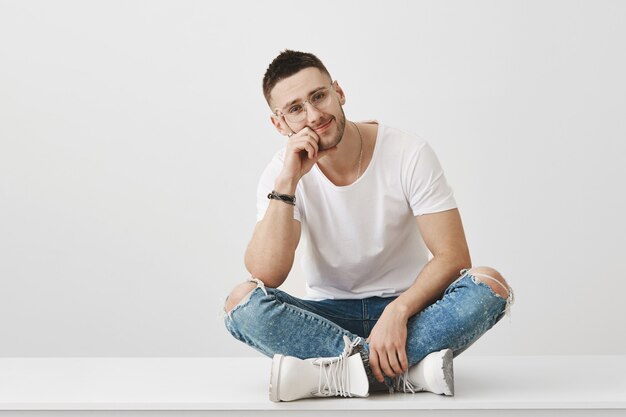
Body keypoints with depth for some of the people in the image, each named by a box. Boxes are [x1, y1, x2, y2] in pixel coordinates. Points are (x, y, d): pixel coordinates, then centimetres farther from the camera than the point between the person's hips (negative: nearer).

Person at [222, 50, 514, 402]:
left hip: (408, 307, -1)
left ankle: (332, 374, -30)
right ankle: (408, 370, -30)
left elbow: (453, 257, -14)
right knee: (242, 301, -27)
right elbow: (266, 276, -20)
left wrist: (397, 312, -30)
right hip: (329, 314, 1)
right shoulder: (281, 173, -7)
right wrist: (287, 183, -25)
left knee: (490, 285, -29)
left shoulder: (409, 154, -11)